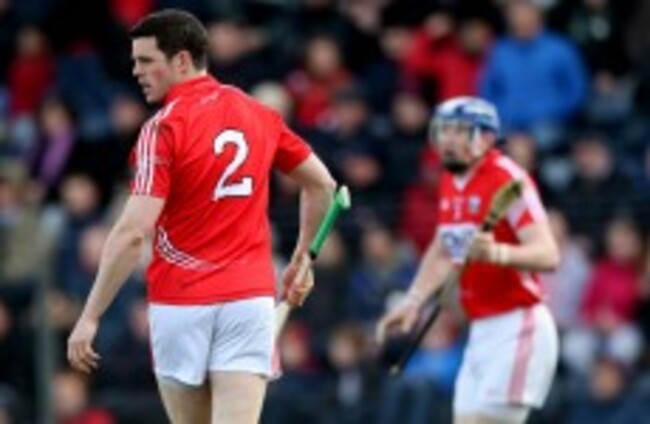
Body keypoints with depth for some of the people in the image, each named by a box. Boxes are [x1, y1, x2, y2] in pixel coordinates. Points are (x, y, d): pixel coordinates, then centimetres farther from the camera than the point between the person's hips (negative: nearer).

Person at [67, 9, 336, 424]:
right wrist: (302, 257, 30)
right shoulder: (258, 114, 8)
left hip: (181, 304, -3)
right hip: (249, 295, 3)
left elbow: (133, 233, -17)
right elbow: (322, 184, 18)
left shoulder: (164, 129, -10)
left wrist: (90, 316, -15)